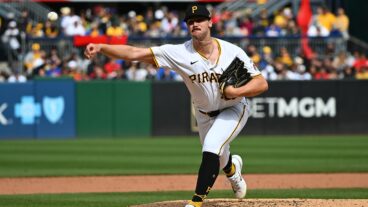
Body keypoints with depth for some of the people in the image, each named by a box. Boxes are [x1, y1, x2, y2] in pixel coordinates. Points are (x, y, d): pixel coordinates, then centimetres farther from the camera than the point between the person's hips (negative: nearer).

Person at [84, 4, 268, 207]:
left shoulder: (232, 52, -22)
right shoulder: (180, 53, -22)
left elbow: (262, 84, -21)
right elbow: (134, 53, -30)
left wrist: (236, 92, -38)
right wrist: (101, 47, -44)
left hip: (234, 109, -3)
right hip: (204, 114, 3)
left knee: (211, 148, -26)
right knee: (217, 160, 16)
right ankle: (232, 168, 54)